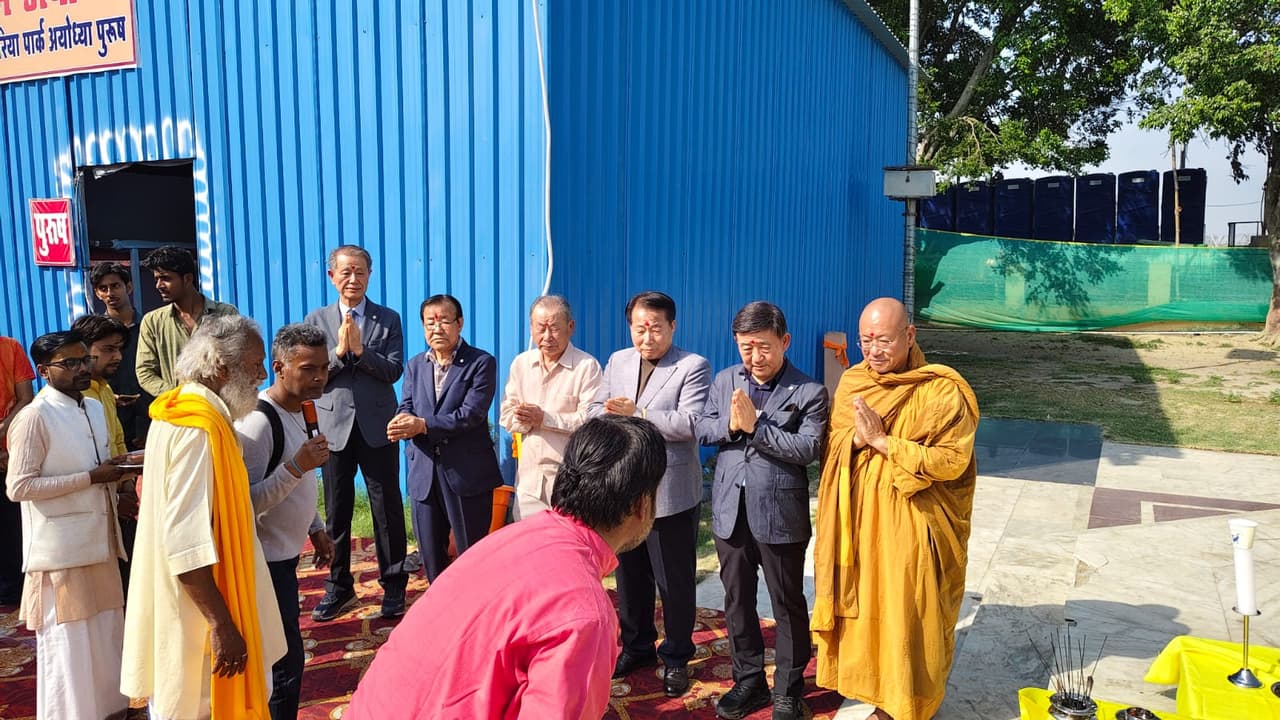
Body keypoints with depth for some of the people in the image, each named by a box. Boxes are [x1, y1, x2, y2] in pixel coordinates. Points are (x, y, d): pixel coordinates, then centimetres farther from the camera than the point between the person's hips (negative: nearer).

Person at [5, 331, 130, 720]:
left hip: (99, 542, 8)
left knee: (105, 638, 18)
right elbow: (18, 487, -18)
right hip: (61, 551, -8)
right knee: (68, 646, 4)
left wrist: (115, 473, 4)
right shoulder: (34, 417, -14)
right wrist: (91, 477, -19)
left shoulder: (95, 408, 10)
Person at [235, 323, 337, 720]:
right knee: (286, 661, -3)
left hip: (285, 554, 9)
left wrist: (316, 529, 18)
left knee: (277, 657, 19)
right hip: (267, 562, -9)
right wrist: (297, 466, -35)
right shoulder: (257, 422, -25)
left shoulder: (298, 409, 5)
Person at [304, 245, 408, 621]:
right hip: (335, 427, 2)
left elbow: (394, 371, -8)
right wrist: (339, 350, -17)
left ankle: (393, 585, 20)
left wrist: (360, 350, -20)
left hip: (377, 427, -1)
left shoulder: (388, 319, 2)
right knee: (336, 511, 11)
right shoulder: (316, 320, 5)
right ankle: (339, 586, 26)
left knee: (387, 508, 6)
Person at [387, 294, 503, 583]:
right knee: (430, 555, 14)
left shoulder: (481, 363, -5)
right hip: (424, 474, 5)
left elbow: (471, 414, -16)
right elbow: (406, 408, 1)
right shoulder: (415, 365, 12)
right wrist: (403, 422, -23)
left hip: (467, 472, -5)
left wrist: (423, 425, -21)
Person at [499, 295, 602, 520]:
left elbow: (590, 420, -14)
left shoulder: (587, 366, -6)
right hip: (529, 475, 5)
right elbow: (507, 417, 9)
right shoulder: (521, 364, 11)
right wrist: (525, 420, -13)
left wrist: (545, 418, -15)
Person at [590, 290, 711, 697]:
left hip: (670, 492, -5)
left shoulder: (693, 367, -9)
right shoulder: (617, 361, 10)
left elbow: (690, 422, -20)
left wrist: (636, 414, -21)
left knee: (674, 580, 7)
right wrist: (618, 421, -15)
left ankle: (676, 658, 25)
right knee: (630, 575, 18)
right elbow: (596, 411, 6)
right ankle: (636, 647, 36)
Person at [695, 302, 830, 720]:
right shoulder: (725, 380, 6)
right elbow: (702, 430, 4)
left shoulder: (809, 392, -9)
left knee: (788, 605, 10)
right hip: (730, 512, 5)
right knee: (737, 601, 16)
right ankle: (748, 681, 34)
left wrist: (754, 425, -23)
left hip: (780, 516, -4)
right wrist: (729, 424, -16)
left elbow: (808, 449, -19)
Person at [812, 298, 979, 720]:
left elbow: (952, 461, -19)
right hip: (859, 517, 5)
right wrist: (858, 438, -11)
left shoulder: (941, 391, -14)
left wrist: (882, 441, -21)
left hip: (911, 524, -5)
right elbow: (832, 444, 10)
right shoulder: (851, 382, 4)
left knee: (908, 615, 5)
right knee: (865, 607, 13)